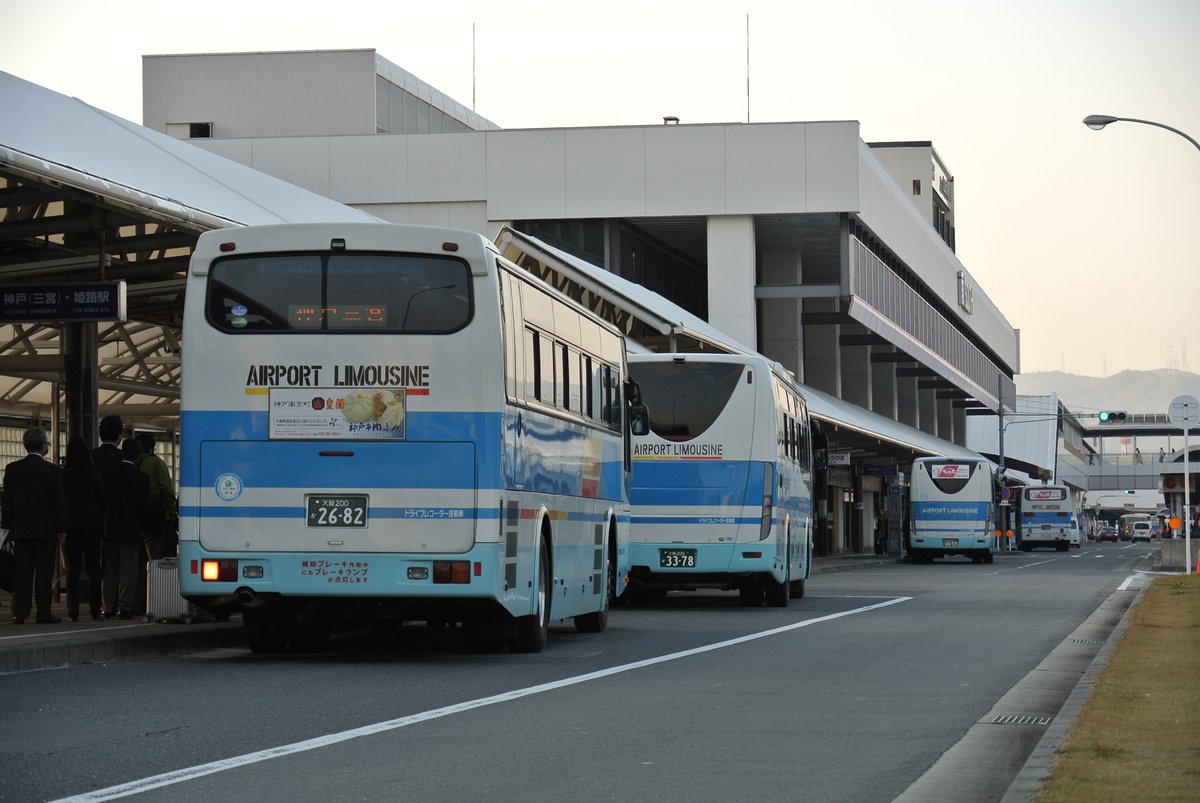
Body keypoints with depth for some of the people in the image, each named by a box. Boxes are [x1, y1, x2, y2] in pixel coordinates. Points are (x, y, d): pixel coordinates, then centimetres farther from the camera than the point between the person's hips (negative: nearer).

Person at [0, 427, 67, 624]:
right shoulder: (53, 471, -10)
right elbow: (59, 502, -8)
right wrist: (62, 529, -2)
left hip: (20, 529, 3)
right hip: (46, 530, -3)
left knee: (22, 572, 5)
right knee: (44, 573, 1)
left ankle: (20, 613, 1)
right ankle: (44, 613, 2)